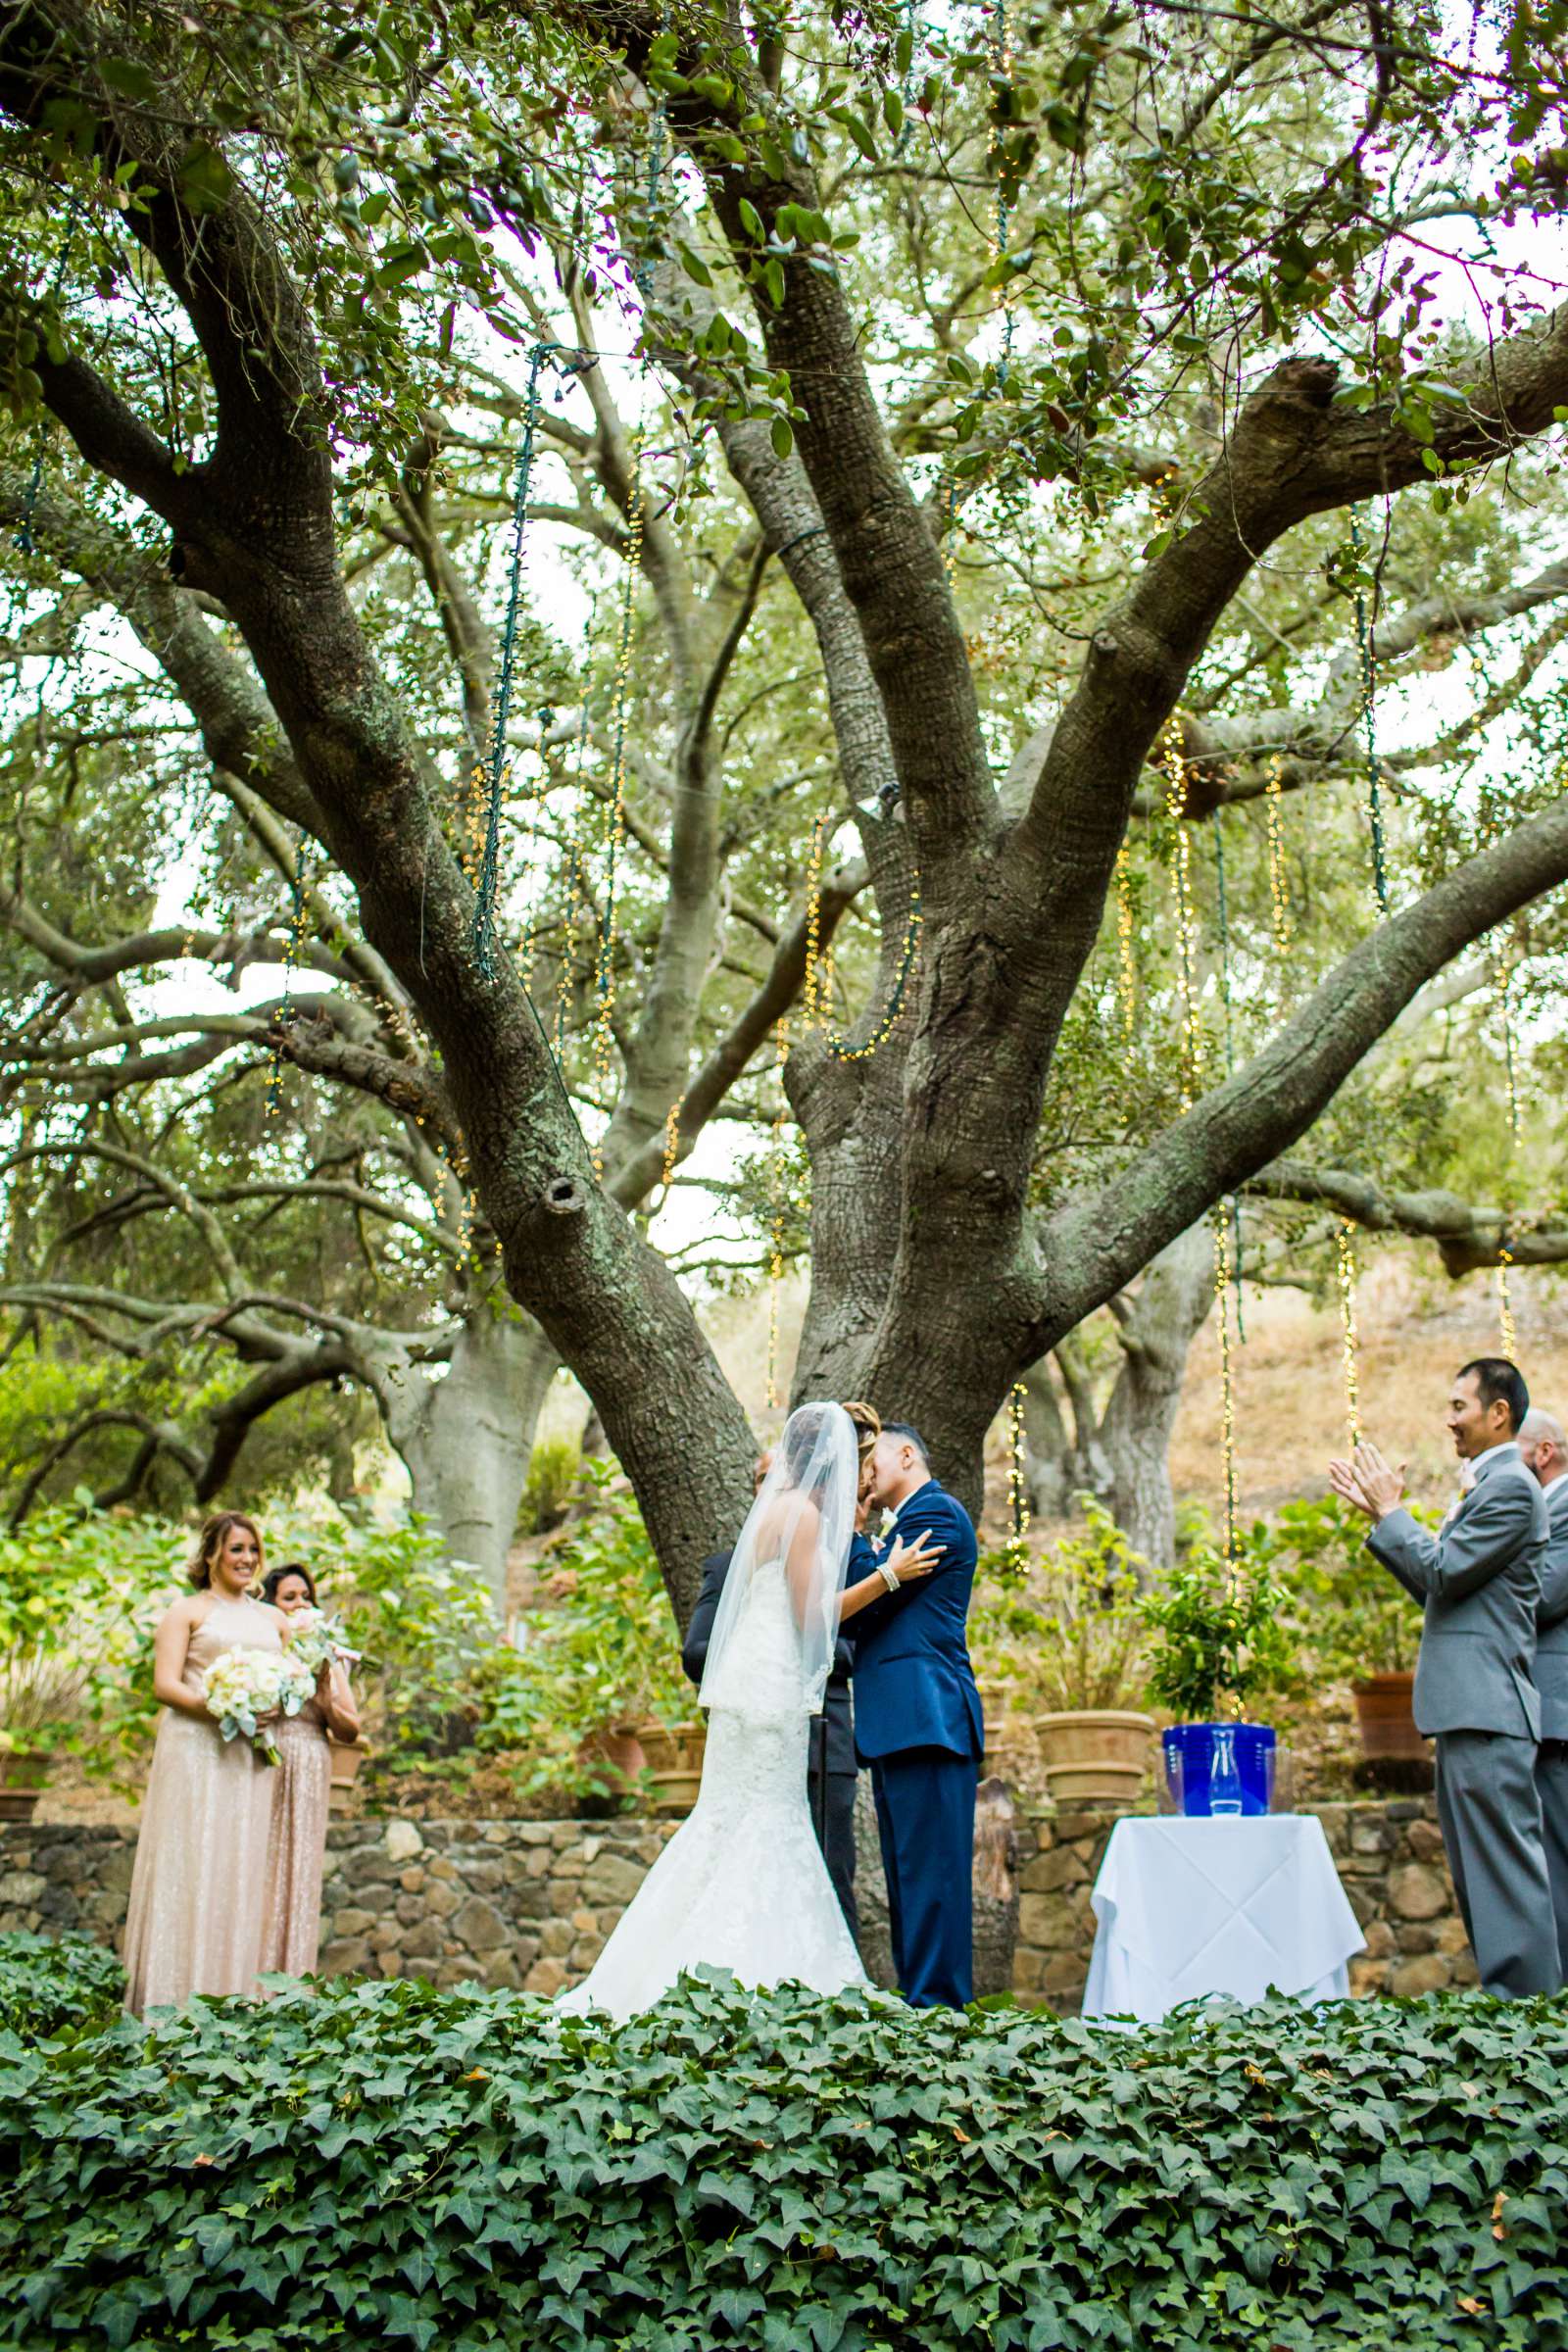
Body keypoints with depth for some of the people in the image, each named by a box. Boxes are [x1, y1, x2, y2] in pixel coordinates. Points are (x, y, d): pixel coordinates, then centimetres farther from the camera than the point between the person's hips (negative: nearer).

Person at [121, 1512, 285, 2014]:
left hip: (252, 1755, 4)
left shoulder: (271, 1619, 19)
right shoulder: (187, 1611, 4)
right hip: (195, 1748, -4)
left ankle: (234, 1994, 5)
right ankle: (175, 1998, -2)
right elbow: (164, 1685, -5)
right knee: (190, 1863, -6)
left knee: (244, 1867, 2)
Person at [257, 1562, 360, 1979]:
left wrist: (324, 1695, -5)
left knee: (298, 1870, 3)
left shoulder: (326, 1659, 14)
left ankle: (289, 1984, 8)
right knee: (259, 1869, -4)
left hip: (309, 1777, 3)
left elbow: (351, 1730, 10)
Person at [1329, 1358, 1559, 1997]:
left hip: (1488, 1711, -11)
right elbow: (1433, 1583, 21)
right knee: (1478, 1874, 14)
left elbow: (1442, 1572, -17)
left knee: (1506, 1866, -8)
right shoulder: (1490, 1487, 20)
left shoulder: (1511, 1486, -12)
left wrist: (1390, 1510, -6)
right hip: (1468, 1711, 11)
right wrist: (1378, 1513, 17)